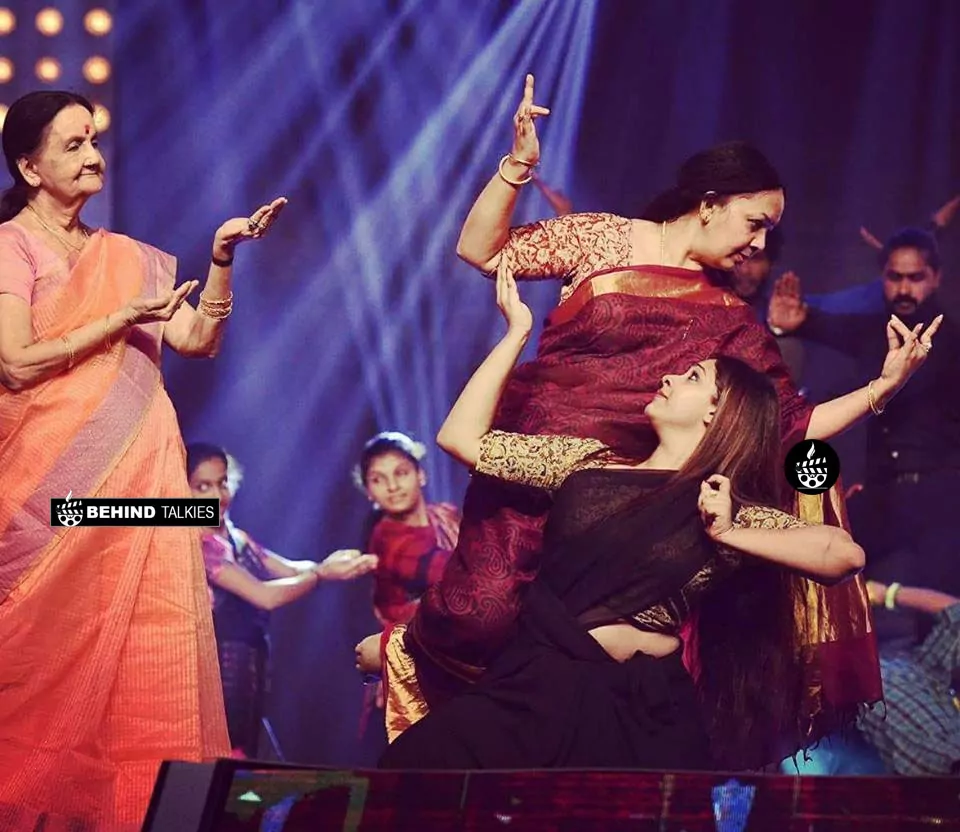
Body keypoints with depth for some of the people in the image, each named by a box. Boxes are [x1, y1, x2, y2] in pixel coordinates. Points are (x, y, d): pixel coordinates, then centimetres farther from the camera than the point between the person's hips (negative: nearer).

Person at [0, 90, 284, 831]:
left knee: (142, 647, -2)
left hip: (137, 477, 5)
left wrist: (222, 257, -1)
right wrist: (121, 320, -12)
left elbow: (199, 340, 11)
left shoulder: (126, 258, 18)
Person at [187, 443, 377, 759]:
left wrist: (329, 563, -15)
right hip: (214, 675, -8)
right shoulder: (194, 546, -13)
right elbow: (264, 596, -21)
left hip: (249, 674, 8)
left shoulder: (238, 540, 13)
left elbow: (291, 570, 4)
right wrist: (322, 573, -18)